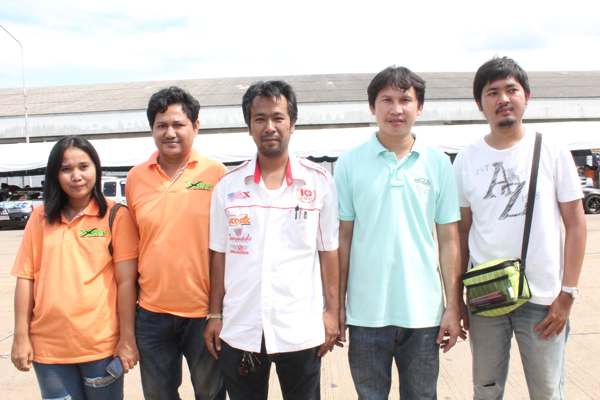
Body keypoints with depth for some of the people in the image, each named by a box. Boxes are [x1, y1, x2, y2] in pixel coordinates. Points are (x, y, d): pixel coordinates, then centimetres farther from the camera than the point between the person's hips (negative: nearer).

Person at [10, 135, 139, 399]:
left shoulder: (116, 215, -5)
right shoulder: (40, 217, 4)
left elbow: (126, 281, -6)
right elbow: (25, 278, 5)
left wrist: (127, 338, -8)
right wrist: (21, 337, 2)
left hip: (101, 344, -2)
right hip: (48, 346, 3)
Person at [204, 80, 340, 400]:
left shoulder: (319, 182, -3)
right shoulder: (227, 186, 1)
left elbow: (328, 252, 1)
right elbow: (219, 255, 6)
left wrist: (332, 311, -1)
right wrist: (214, 315, 5)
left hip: (301, 329, -1)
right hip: (239, 330, 2)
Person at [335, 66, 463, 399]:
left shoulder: (439, 164, 0)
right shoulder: (350, 163, -2)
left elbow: (449, 239, 3)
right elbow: (343, 238, 2)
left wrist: (453, 306, 1)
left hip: (423, 312, 1)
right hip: (366, 313, 0)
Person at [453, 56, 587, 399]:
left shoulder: (552, 152, -3)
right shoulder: (467, 160, 2)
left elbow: (576, 224, -1)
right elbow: (462, 231, 7)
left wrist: (567, 294, -7)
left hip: (543, 299, -1)